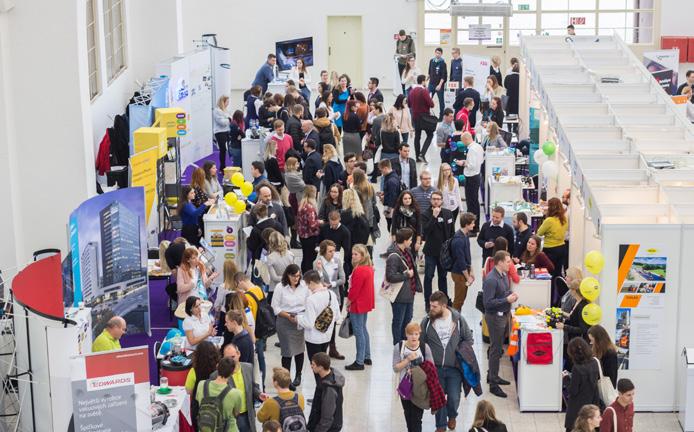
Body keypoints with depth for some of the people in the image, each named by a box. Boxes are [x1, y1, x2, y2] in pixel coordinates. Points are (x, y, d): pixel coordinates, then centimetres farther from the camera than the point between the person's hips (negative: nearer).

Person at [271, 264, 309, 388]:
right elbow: (275, 307, -6)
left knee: (299, 348, 13)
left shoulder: (304, 286, -3)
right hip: (285, 322, -2)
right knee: (287, 351, -1)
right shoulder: (280, 287, -8)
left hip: (301, 321, 2)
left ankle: (298, 375, 32)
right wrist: (288, 316, -16)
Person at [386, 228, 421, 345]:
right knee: (398, 322, 6)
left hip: (409, 293, 9)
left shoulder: (407, 251, 4)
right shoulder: (394, 257, -25)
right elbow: (390, 277, -29)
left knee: (408, 319, 22)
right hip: (399, 295, -9)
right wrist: (406, 275, -20)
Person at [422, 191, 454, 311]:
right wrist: (434, 217, -28)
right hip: (431, 251, -3)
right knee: (428, 276, 0)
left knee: (443, 276, 15)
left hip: (444, 250, 3)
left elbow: (452, 233, 7)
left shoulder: (448, 214, 2)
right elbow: (425, 231, -24)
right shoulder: (426, 215, -8)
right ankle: (428, 302, 6)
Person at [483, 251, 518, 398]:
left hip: (504, 314, 9)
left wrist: (511, 295, 0)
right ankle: (493, 384, 6)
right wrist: (507, 300, -24)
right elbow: (488, 303, -25)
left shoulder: (504, 274, 6)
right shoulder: (491, 280, -23)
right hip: (494, 316, -9)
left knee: (498, 348, 19)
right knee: (496, 350, -2)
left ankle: (493, 375, 34)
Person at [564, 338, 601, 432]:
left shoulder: (577, 368, -23)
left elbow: (573, 391, -18)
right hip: (592, 404, 6)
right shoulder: (594, 362, -3)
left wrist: (567, 378, -3)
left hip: (578, 408, -6)